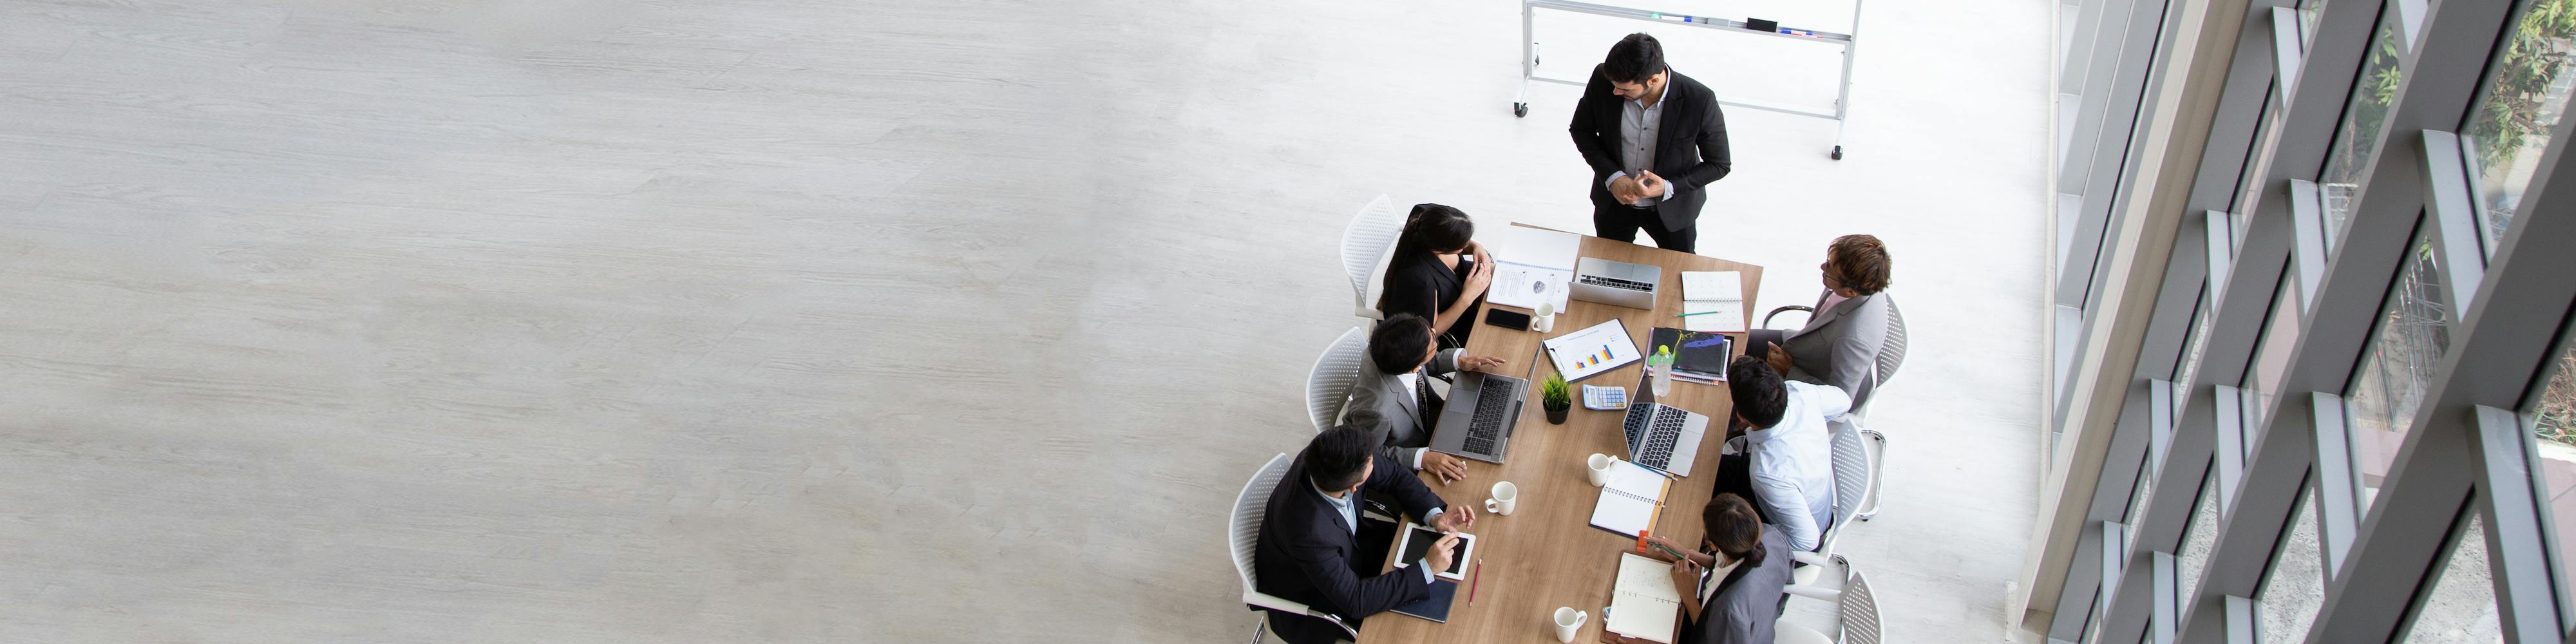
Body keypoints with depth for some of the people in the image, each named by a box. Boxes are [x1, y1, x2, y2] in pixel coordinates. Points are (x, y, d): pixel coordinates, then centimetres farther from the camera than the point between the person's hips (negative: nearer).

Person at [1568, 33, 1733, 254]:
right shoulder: (1602, 79, -25)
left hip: (1672, 208, -2)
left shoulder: (1699, 101, -31)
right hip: (1614, 201, 2)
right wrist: (1612, 177, -19)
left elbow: (1719, 165, -16)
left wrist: (1669, 188, -29)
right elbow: (1581, 130, -6)